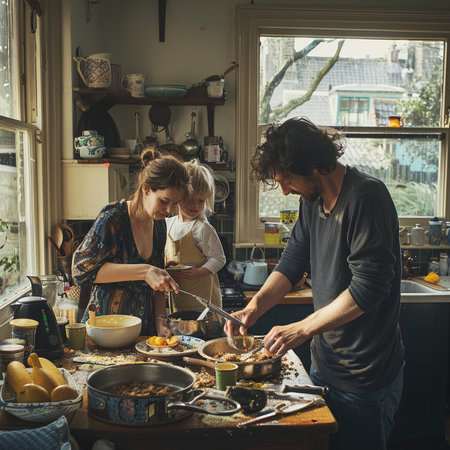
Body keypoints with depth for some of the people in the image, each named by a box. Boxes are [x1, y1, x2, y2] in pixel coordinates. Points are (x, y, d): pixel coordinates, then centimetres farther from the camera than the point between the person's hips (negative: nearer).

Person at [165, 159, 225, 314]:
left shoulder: (203, 228, -12)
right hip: (176, 294, 6)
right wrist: (165, 265, -1)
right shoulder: (168, 223, 7)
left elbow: (218, 259, -12)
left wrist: (198, 272, -25)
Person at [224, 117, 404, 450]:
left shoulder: (366, 196, -21)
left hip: (365, 375, -8)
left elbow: (369, 286, -26)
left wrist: (303, 329, -23)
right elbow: (293, 263, 9)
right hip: (324, 363, 8)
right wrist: (255, 307, -5)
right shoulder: (312, 201, 5)